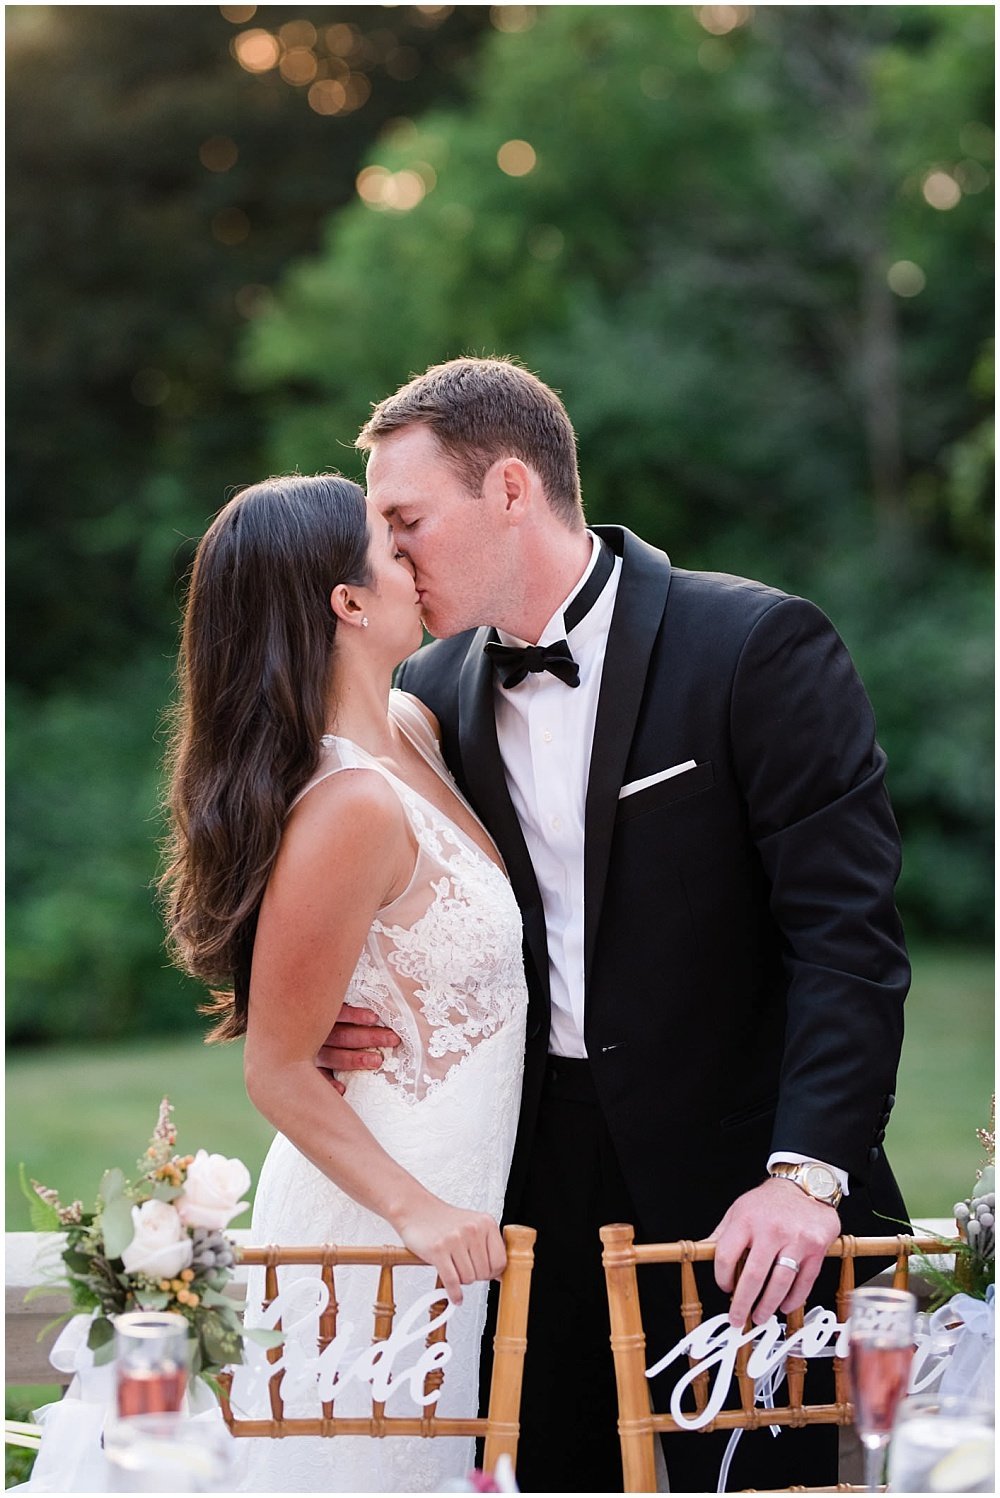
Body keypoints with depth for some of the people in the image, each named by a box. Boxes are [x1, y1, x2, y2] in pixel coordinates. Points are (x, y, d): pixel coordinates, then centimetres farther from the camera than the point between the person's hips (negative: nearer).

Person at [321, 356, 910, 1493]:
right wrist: (333, 1015, -5)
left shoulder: (758, 645, -11)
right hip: (537, 1175, 5)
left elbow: (847, 930, -15)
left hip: (735, 1181, -4)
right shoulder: (436, 690, 7)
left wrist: (806, 1174, -24)